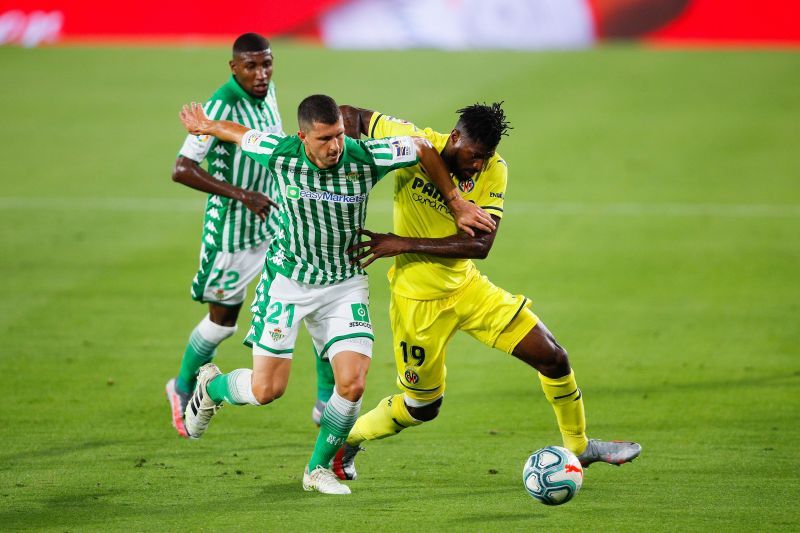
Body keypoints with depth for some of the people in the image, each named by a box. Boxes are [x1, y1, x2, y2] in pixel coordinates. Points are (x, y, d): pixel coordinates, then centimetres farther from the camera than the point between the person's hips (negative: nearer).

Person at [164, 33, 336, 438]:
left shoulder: (267, 93, 1)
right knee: (223, 320, 10)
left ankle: (327, 401, 1)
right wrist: (241, 195, -33)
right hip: (233, 232, -6)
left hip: (278, 219, 6)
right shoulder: (222, 107, -24)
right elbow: (181, 169, -29)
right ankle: (183, 389, 38)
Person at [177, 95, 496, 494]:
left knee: (352, 384, -12)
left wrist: (456, 204, 1)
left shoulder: (365, 158, -19)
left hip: (345, 284, 1)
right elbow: (240, 134, 2)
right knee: (266, 389, -3)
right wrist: (206, 127, 22)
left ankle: (318, 469, 12)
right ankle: (211, 387, 32)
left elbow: (423, 149, -3)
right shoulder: (281, 154, -19)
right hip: (287, 278, -1)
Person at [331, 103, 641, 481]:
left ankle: (580, 446, 22)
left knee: (553, 358, 0)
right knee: (423, 406, 6)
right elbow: (350, 115, -7)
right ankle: (345, 441, 30)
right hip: (417, 301, -4)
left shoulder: (494, 171, -12)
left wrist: (404, 244, -29)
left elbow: (481, 244, -22)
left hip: (466, 287, 4)